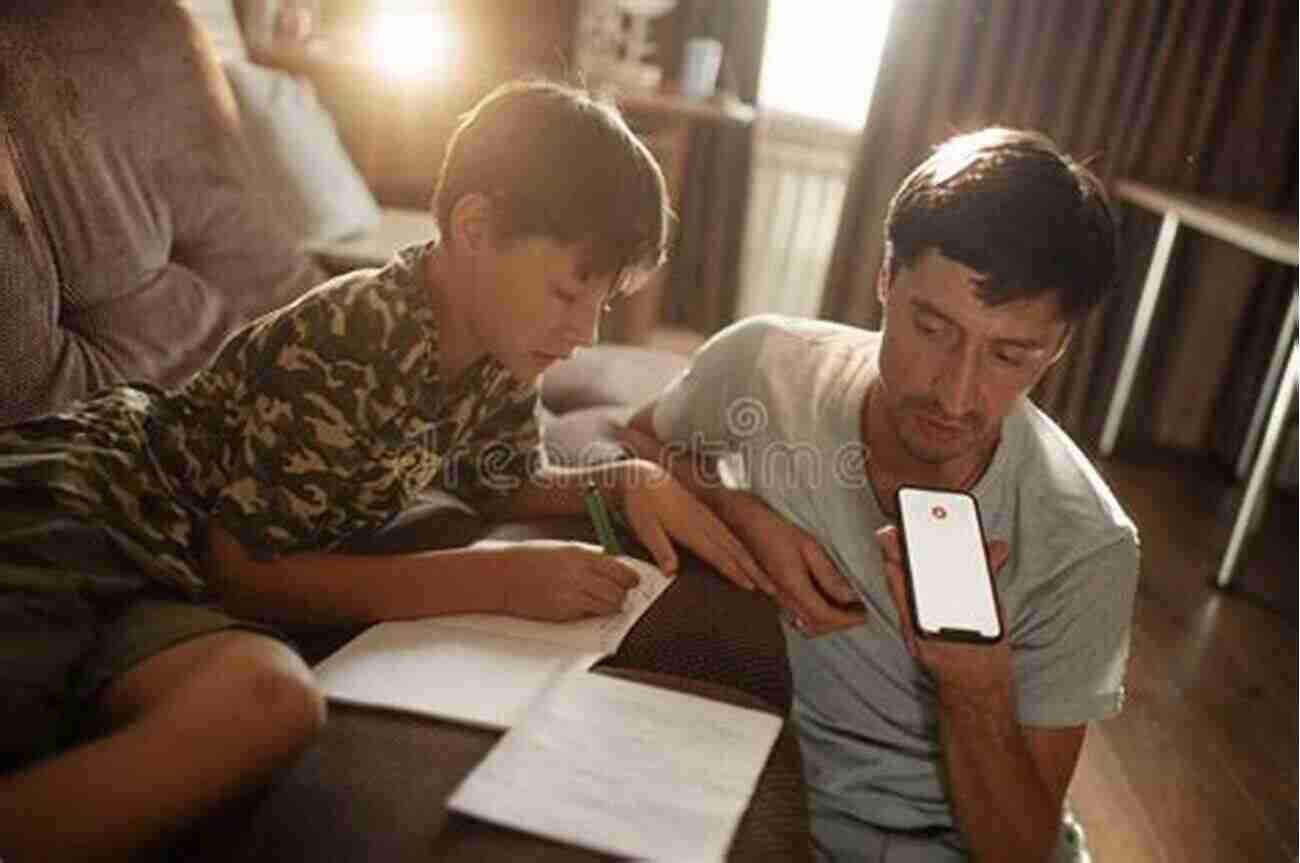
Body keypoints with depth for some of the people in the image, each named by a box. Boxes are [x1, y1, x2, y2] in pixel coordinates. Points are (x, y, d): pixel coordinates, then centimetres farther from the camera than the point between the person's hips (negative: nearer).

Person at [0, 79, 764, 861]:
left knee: (275, 701, -31)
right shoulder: (346, 347, -23)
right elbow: (242, 575, -17)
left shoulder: (502, 357, 1)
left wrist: (628, 479, -2)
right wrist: (494, 580, -21)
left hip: (171, 579, 6)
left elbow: (509, 487, 19)